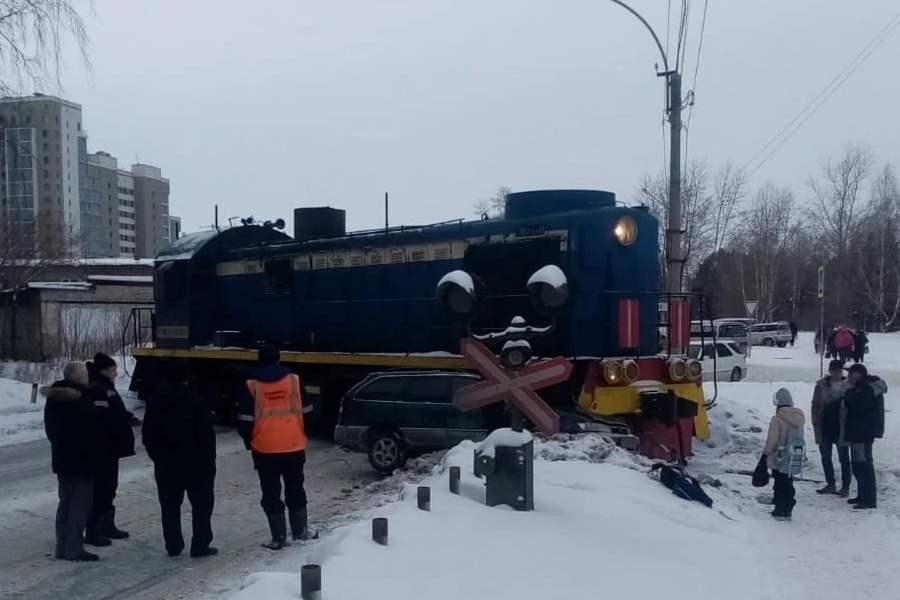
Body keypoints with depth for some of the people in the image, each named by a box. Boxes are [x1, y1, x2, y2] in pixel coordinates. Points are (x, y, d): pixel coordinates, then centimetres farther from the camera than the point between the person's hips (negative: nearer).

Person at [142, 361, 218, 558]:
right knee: (202, 504, 5)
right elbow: (206, 434, -12)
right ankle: (200, 545, 3)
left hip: (166, 463, 4)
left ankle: (173, 546, 13)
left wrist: (158, 456, 17)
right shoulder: (195, 401, -12)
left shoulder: (155, 402, 3)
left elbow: (147, 435, 8)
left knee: (170, 505, 12)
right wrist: (210, 459, -2)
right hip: (195, 462, -4)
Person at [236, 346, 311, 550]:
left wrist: (250, 442, 14)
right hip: (294, 447, 2)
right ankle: (300, 531, 25)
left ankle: (279, 538, 9)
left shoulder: (251, 386, -4)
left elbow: (245, 420, -2)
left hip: (265, 450, -2)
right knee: (295, 490, 17)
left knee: (271, 494, 8)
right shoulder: (294, 380, 1)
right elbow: (306, 412, 7)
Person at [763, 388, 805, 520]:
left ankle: (781, 510, 7)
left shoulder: (777, 419, -19)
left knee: (780, 484, 4)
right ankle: (788, 509, 20)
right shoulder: (799, 419, 3)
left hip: (778, 458, -6)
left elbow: (771, 440, -17)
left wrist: (767, 453, -2)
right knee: (788, 483, 15)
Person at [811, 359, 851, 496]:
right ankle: (830, 484, 25)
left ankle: (845, 487, 13)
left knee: (844, 458, 4)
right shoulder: (821, 385, 0)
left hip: (842, 427, -3)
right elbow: (815, 406, 3)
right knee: (825, 457, 12)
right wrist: (816, 425, -2)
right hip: (825, 427, 3)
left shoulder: (849, 386, -5)